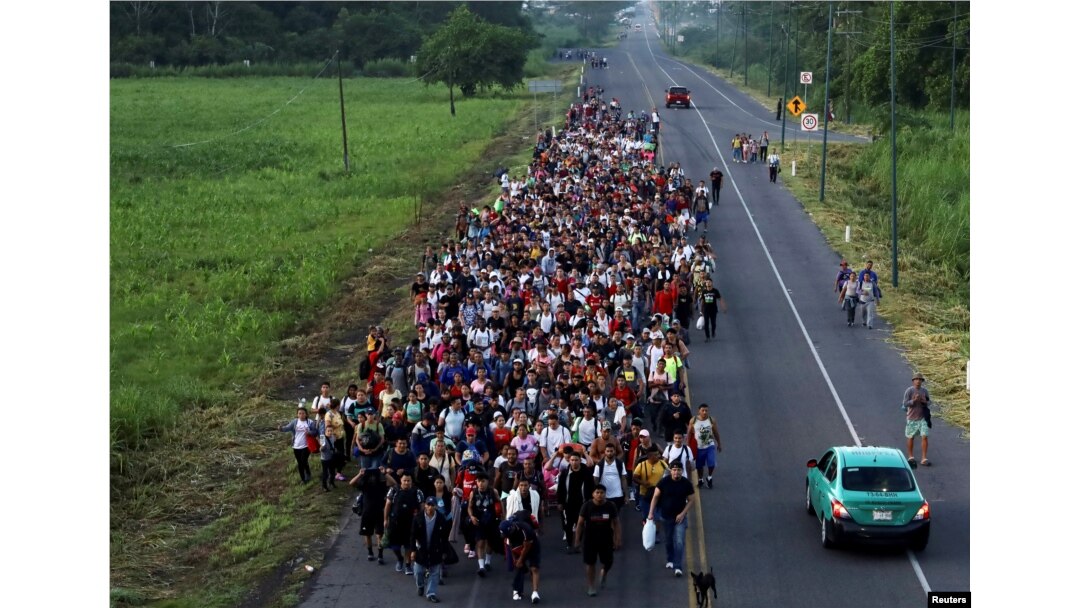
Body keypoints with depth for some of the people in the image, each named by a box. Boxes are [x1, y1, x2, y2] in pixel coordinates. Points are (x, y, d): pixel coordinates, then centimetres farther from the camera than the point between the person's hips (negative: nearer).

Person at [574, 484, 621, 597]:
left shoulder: (611, 506, -8)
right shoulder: (587, 506, -12)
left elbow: (616, 524, -1)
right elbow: (580, 524, -5)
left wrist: (618, 539, -4)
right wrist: (577, 540, -5)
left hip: (606, 539, 1)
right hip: (590, 539, -1)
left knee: (608, 562, 8)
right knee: (590, 563, 3)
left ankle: (604, 573, 43)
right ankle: (591, 588, 16)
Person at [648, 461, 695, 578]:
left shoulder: (687, 484, -10)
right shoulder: (664, 482, -11)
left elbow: (691, 500, -2)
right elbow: (656, 496, -5)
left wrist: (683, 514, -12)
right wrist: (651, 513, -9)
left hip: (679, 517, -1)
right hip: (666, 516, 1)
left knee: (679, 542, -11)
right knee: (669, 540, 17)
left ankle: (678, 567, -8)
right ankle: (670, 560, 39)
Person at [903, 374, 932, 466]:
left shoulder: (925, 391, 2)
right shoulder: (909, 391, -8)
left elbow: (929, 403, 12)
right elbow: (905, 404, -9)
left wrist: (925, 402, -11)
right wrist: (914, 400, -25)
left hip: (922, 418, 2)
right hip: (912, 418, -2)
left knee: (925, 437, -8)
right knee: (911, 437, 10)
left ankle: (924, 458, -3)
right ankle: (911, 457, 27)